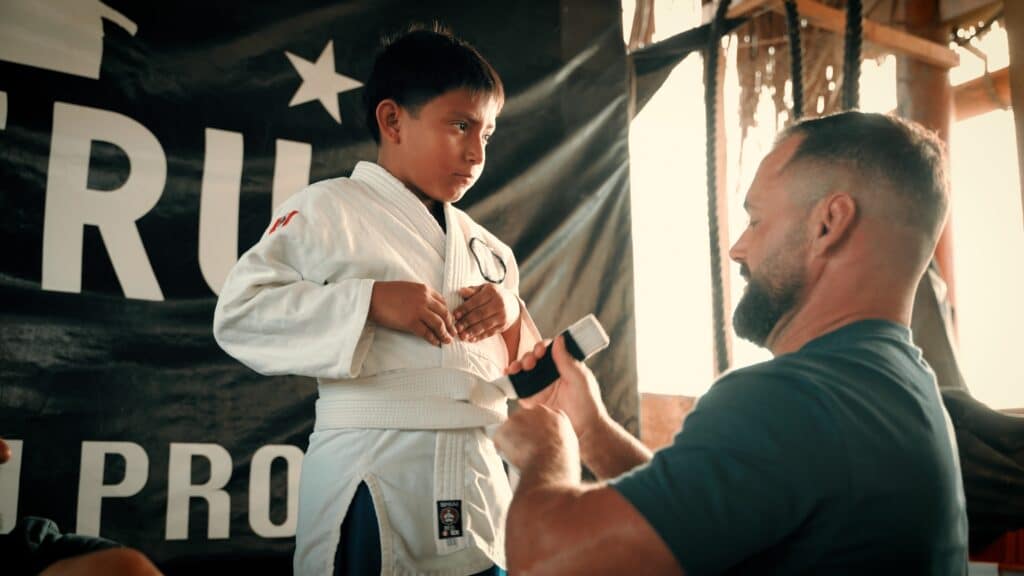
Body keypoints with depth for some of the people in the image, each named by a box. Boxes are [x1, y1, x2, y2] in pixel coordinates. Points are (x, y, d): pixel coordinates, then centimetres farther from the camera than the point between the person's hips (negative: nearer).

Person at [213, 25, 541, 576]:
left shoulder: (484, 245, 17)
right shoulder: (327, 210, -1)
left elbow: (524, 362, 22)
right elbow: (239, 313, -9)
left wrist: (511, 314, -1)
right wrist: (371, 301, -17)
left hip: (478, 474, 6)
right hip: (370, 472, -5)